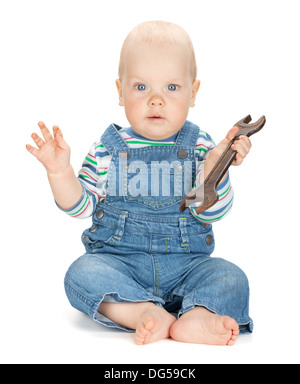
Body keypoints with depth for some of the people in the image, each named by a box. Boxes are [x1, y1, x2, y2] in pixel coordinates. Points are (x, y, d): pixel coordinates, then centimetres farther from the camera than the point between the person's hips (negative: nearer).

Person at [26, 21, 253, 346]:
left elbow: (211, 212, -7)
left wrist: (215, 165, -24)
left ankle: (197, 318, -47)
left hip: (186, 265, 1)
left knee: (230, 278, -24)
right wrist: (59, 171, -12)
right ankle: (144, 312, -41)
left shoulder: (200, 147, 1)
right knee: (81, 273, -28)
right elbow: (81, 206, 4)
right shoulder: (107, 149, 3)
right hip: (117, 260, 0)